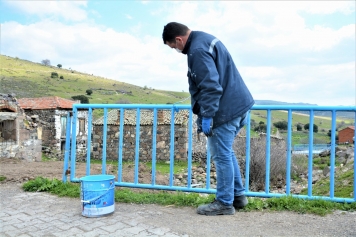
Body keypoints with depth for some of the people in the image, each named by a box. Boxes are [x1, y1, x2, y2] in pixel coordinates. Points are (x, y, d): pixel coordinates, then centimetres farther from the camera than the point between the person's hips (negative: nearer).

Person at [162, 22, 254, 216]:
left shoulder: (197, 49, -17)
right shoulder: (206, 39, 15)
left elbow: (210, 86, -24)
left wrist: (206, 115, -20)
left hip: (226, 109, -11)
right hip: (238, 104, 11)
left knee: (221, 155, 0)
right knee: (226, 152, 19)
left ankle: (225, 203, 14)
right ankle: (238, 195, 29)